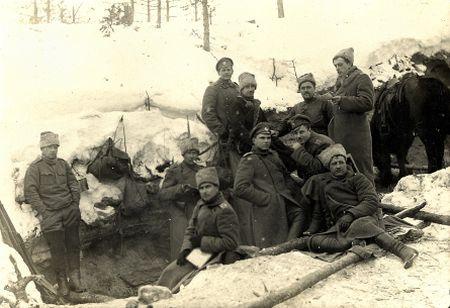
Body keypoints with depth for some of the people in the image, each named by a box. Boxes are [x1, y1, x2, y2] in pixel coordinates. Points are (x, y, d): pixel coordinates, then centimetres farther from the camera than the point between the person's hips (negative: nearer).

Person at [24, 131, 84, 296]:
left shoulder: (63, 164, 11)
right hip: (51, 214, -4)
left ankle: (75, 280, 14)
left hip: (70, 211, 4)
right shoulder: (35, 167, -3)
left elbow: (73, 184, 16)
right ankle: (62, 282, 11)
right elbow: (30, 192, -8)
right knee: (57, 249, -1)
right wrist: (43, 211, -13)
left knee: (73, 245, 6)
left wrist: (75, 204, 6)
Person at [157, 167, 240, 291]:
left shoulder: (225, 211, -19)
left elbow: (231, 242, -22)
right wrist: (185, 249, -8)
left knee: (178, 277, -16)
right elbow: (190, 230, 12)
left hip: (216, 258, -8)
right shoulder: (200, 205, 7)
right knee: (170, 272, 2)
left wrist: (202, 242, -18)